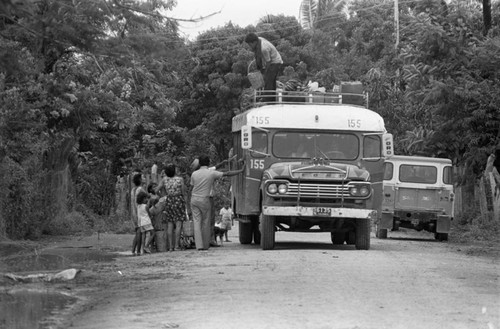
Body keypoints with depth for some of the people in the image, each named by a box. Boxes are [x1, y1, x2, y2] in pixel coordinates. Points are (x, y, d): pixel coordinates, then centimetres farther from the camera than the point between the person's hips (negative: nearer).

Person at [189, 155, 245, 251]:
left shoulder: (194, 174, 1)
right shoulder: (212, 173, -7)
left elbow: (192, 189, 8)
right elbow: (227, 174, -3)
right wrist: (241, 170, 7)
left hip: (194, 199, 2)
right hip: (204, 200, -2)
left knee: (197, 223, 2)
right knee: (206, 223, 9)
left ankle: (199, 245, -7)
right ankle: (205, 245, 13)